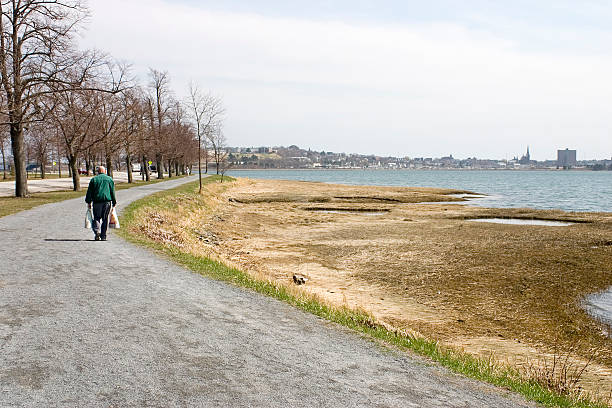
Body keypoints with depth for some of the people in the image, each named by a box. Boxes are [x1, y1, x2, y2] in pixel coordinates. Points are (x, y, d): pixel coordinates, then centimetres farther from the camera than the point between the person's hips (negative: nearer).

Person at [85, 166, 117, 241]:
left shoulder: (93, 179, 9)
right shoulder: (109, 179, 9)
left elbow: (89, 192, 6)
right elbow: (112, 192, 8)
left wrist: (88, 202, 9)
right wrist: (114, 202, 12)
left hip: (97, 201, 0)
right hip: (107, 201, 0)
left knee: (97, 218, 7)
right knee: (105, 219, 3)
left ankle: (97, 231, -17)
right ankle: (103, 236, 2)